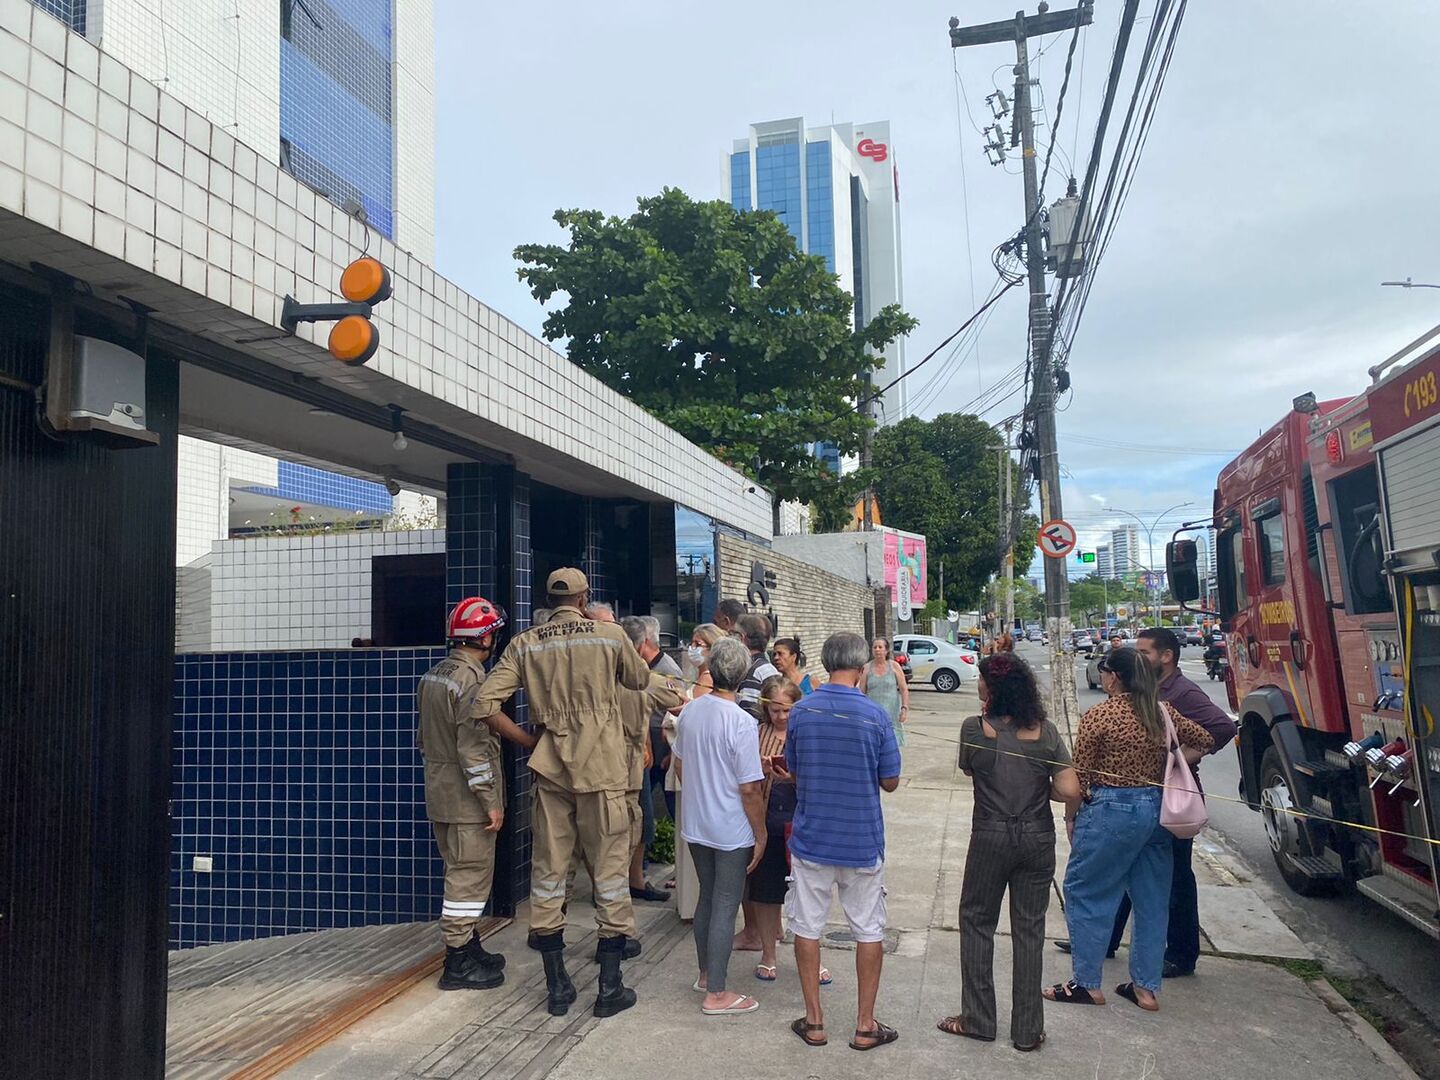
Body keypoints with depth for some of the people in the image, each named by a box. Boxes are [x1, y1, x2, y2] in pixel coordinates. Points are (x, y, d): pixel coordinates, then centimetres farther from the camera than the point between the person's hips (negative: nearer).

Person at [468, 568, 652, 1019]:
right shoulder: (610, 636, -5)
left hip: (549, 772, 3)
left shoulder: (524, 644, 1)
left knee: (548, 870, 12)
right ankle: (610, 988, 12)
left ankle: (556, 987, 21)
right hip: (602, 772, -2)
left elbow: (484, 703, -6)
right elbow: (641, 680, 11)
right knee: (610, 870, 7)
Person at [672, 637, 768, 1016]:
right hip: (731, 831, -7)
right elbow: (750, 788, -20)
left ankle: (706, 974, 35)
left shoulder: (690, 711, -1)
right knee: (725, 908, 4)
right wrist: (761, 835, -9)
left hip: (694, 825, 7)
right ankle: (716, 994, 13)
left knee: (707, 898, 21)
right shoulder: (740, 722, -22)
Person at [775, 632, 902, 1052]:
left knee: (807, 927, 13)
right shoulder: (875, 716, -14)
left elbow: (793, 772, 4)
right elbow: (890, 782, -6)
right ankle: (865, 1025, 21)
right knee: (868, 931, 13)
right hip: (862, 842, -1)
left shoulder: (800, 712, -8)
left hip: (811, 839, 1)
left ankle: (814, 1021, 22)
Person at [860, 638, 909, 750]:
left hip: (891, 713, 0)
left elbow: (904, 689, 1)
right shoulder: (867, 668, 3)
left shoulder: (894, 666, 2)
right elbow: (862, 692, 5)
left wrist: (905, 708, -9)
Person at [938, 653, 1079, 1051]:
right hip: (1037, 839, 2)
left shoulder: (974, 729, -11)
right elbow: (1070, 792, -10)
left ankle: (977, 1019, 21)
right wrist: (1041, 789, 10)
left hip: (990, 839, -2)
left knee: (977, 922, 15)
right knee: (1029, 929, 12)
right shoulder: (1045, 732, -6)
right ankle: (1028, 1030, 21)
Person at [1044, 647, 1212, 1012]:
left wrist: (1071, 818, 1)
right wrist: (1169, 765, 16)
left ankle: (1087, 984, 12)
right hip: (1157, 810, 7)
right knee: (1151, 899, 14)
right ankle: (1146, 987, 23)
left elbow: (1080, 776, -10)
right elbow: (1204, 741, 17)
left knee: (1085, 893, 6)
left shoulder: (1098, 716, -12)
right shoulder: (1162, 712, 5)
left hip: (1111, 811, -6)